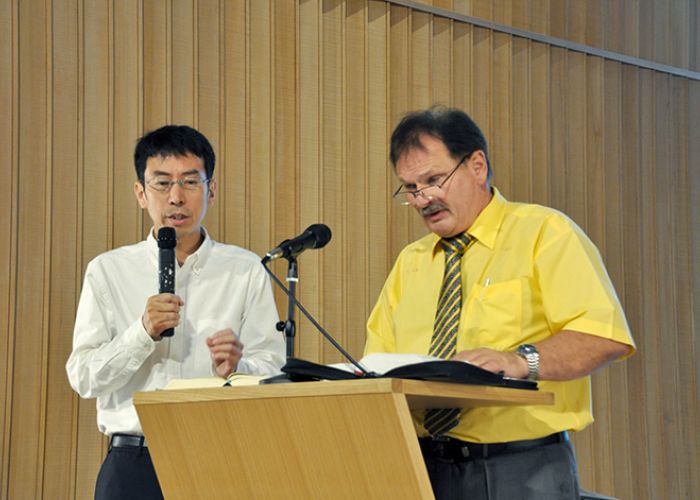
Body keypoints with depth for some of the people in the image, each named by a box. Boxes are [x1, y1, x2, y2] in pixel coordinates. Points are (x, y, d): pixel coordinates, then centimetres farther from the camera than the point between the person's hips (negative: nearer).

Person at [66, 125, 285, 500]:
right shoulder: (108, 272, 8)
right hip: (133, 464, 0)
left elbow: (273, 371, 0)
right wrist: (143, 333, -13)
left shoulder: (245, 271, 7)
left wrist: (235, 369, -20)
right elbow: (83, 378, 1)